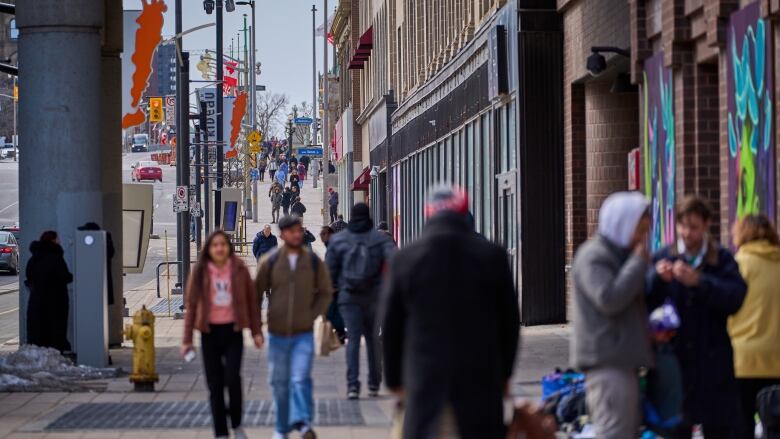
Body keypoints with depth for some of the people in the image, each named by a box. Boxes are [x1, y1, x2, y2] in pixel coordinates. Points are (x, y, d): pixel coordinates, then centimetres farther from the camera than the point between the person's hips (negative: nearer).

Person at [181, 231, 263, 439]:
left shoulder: (239, 270, 0)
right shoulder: (200, 273, 1)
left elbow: (252, 300, 5)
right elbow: (191, 305, 4)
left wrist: (256, 331, 4)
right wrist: (187, 339, 2)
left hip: (233, 331, -1)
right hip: (210, 333, 1)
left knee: (232, 378, -15)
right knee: (215, 384, 4)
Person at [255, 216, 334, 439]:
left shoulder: (313, 261, -1)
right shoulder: (270, 261, -3)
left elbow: (325, 292, 10)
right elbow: (256, 292, 7)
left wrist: (312, 314, -1)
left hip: (304, 334, -1)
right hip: (277, 334, 1)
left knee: (300, 379, -18)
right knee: (279, 382, 10)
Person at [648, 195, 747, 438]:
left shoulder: (722, 260, 3)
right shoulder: (662, 257, 4)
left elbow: (735, 297, -13)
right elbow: (644, 303, -5)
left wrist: (699, 282, -25)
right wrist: (657, 279, -24)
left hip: (713, 363, 0)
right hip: (674, 359, 0)